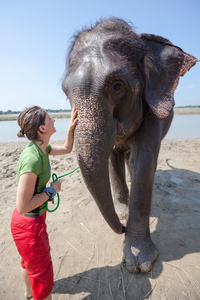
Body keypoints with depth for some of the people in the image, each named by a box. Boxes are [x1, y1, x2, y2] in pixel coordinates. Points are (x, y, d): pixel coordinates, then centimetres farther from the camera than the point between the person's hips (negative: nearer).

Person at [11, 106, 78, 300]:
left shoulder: (42, 149, -5)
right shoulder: (32, 159, -33)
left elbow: (67, 149, 13)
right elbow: (23, 207, -30)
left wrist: (71, 127, 2)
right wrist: (52, 190, -20)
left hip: (34, 217, 10)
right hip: (29, 224, -9)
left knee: (30, 259, 35)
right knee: (42, 271, 16)